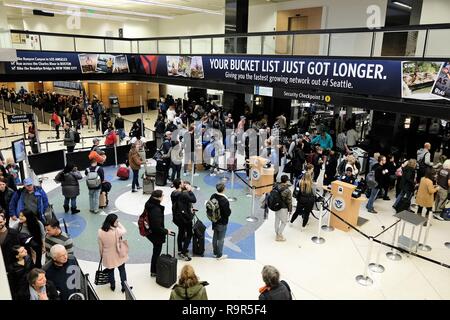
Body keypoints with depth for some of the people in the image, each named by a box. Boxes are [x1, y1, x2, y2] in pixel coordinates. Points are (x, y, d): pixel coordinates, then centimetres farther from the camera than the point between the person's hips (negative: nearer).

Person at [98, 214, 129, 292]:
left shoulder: (100, 231, -18)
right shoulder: (117, 231, -29)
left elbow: (100, 245, -6)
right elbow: (124, 231, -5)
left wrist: (101, 254, 10)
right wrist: (119, 224, -3)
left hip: (108, 256, 2)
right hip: (118, 255, -2)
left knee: (110, 271, 26)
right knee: (122, 270, 20)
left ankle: (112, 286, 44)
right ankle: (124, 287, 31)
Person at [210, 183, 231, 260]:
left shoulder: (213, 196, -9)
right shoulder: (225, 200, -29)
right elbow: (227, 213, -23)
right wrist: (230, 210, -3)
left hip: (214, 220, 7)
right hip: (222, 222, -7)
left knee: (215, 237, 22)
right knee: (221, 239, 9)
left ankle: (215, 252, 38)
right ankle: (219, 255, 22)